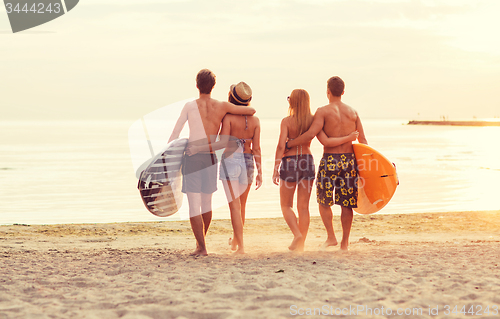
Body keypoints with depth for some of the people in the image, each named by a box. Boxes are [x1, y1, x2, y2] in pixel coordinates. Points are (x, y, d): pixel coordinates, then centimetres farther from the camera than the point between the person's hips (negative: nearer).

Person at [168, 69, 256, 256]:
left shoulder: (190, 106, -5)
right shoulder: (222, 107, 2)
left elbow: (174, 135, -2)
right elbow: (251, 111, 11)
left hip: (192, 158, -4)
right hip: (211, 158, 4)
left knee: (194, 205, -3)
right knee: (207, 203, 18)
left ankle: (201, 247, -9)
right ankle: (201, 240, 34)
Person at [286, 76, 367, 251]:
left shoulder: (323, 111, -6)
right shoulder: (353, 112, 7)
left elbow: (311, 134, -18)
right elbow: (363, 142, 6)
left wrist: (288, 144, -9)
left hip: (330, 160, -3)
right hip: (349, 159, 3)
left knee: (324, 200, 13)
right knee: (347, 203, 8)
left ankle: (331, 237, 7)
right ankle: (345, 242, 11)